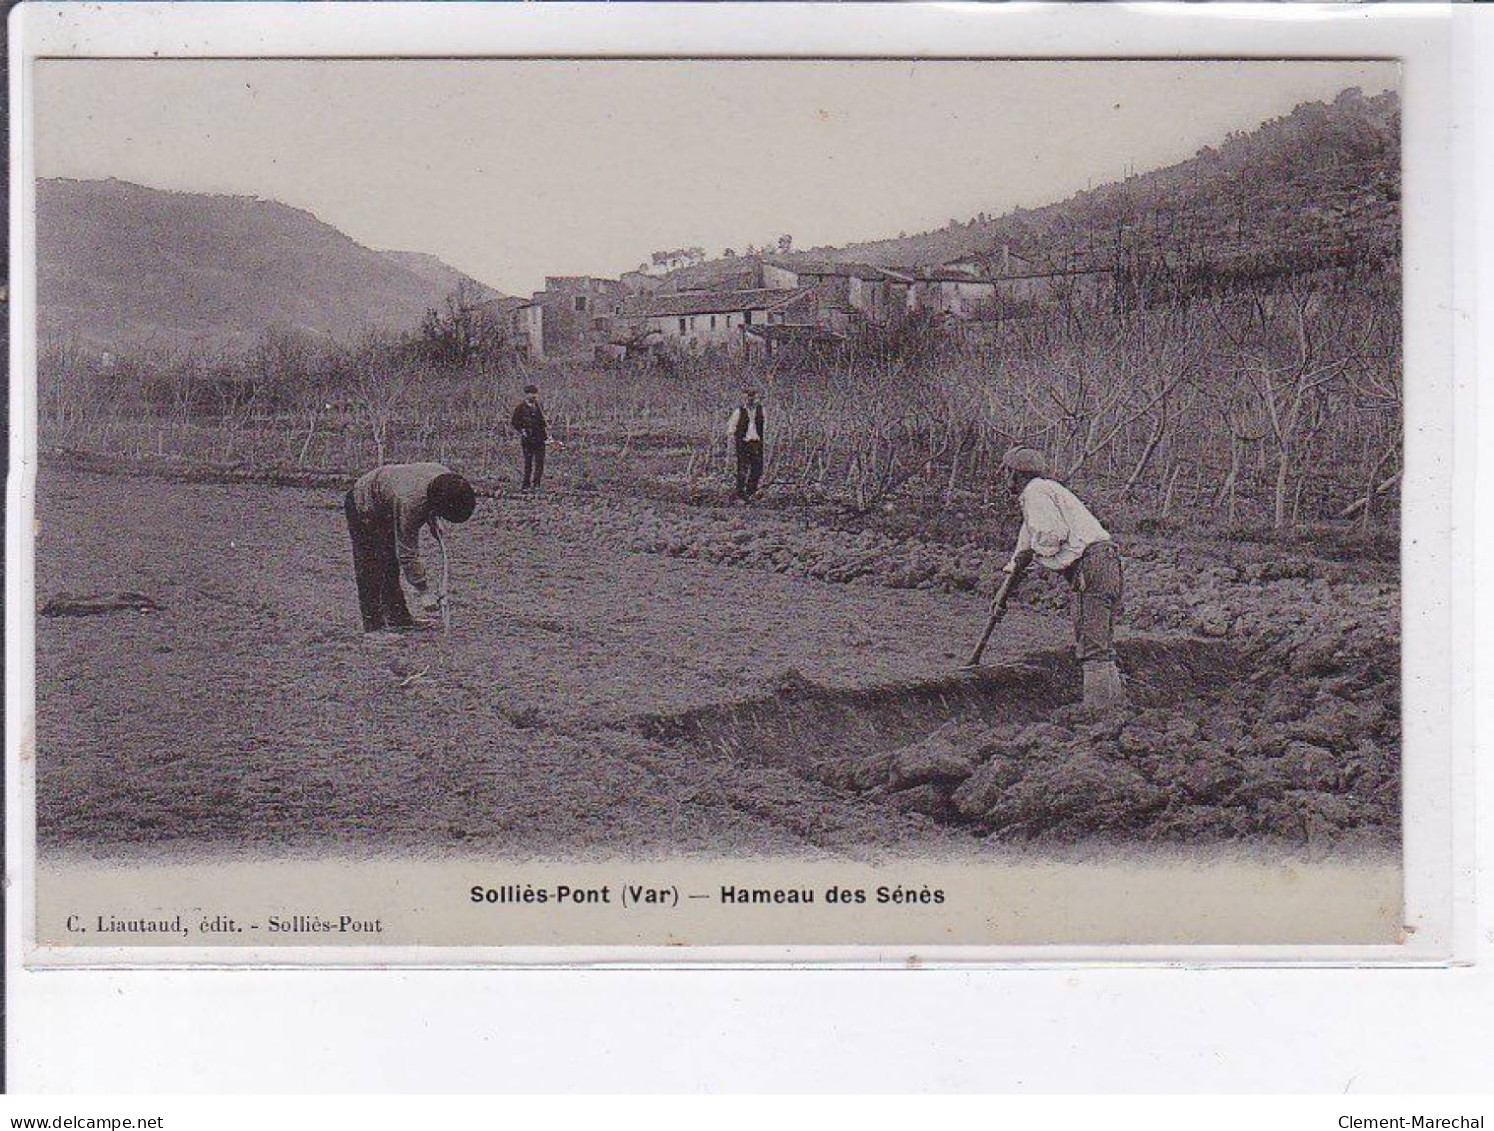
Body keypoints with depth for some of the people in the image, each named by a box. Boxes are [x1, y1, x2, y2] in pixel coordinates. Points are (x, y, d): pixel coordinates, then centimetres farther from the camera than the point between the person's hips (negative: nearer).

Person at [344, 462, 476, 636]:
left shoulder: (447, 476, -22)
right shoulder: (409, 503, -43)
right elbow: (408, 554, -37)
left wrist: (432, 521, -5)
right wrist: (424, 593, -36)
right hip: (364, 509, -8)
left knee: (392, 567, 10)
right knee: (370, 571, -11)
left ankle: (399, 619, 15)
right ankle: (374, 626, -9)